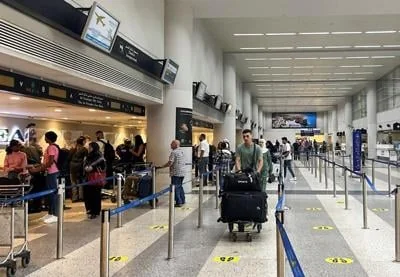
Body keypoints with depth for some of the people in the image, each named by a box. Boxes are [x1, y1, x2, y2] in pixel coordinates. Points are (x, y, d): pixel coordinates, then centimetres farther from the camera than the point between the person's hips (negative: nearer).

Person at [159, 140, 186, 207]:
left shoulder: (174, 152, -15)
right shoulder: (181, 151, 13)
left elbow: (170, 163, -20)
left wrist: (162, 166, -10)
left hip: (176, 173, -9)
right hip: (182, 172, 9)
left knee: (176, 187, -3)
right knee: (180, 186, 18)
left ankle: (178, 202, -3)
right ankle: (182, 201, 23)